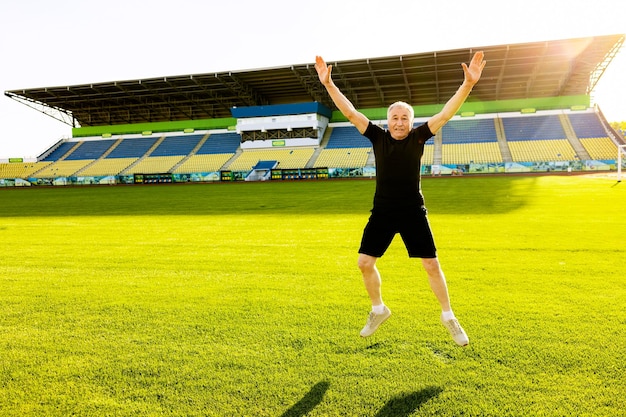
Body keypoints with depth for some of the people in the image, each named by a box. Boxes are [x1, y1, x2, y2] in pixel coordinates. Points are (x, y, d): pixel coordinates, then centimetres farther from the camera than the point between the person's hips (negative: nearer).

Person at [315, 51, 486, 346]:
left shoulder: (419, 136, -4)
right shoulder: (377, 136, -2)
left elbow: (446, 114, -13)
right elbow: (350, 112, -6)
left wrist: (468, 84, -25)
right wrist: (328, 84, -14)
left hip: (413, 213, -1)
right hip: (382, 213, 2)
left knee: (432, 265, 3)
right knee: (365, 263, 1)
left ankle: (449, 318, 22)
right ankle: (378, 310, 26)